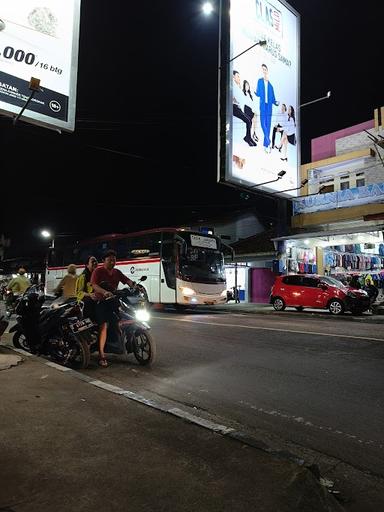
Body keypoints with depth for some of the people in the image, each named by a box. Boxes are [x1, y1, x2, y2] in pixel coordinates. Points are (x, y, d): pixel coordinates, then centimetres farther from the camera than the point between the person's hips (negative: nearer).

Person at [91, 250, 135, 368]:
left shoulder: (117, 272, 17)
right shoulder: (98, 271, -2)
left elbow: (127, 280, 7)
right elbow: (94, 285, -16)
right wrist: (104, 292, -35)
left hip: (113, 300, 6)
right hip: (101, 301, -6)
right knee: (104, 325, -17)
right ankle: (101, 355, -14)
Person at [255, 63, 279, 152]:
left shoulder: (270, 85, 7)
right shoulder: (259, 81, 6)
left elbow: (273, 98, 8)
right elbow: (258, 94, 8)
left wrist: (276, 102, -9)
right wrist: (255, 92, -9)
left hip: (269, 107, 1)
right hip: (263, 106, -1)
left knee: (268, 125, 1)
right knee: (263, 124, -10)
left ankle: (266, 144, 6)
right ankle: (268, 142, -3)